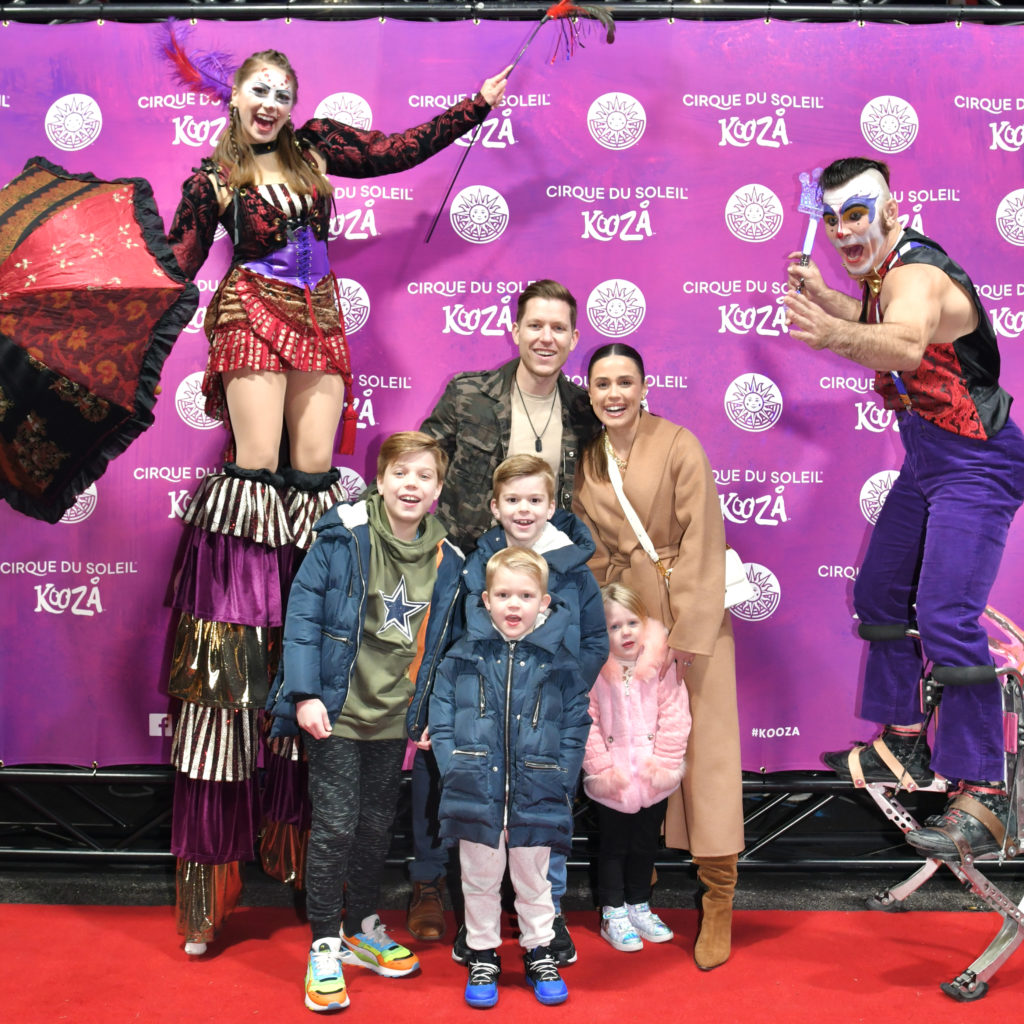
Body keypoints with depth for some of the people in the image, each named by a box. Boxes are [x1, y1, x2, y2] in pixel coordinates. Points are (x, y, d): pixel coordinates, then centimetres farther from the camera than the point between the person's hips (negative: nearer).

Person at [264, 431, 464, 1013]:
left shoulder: (447, 561, 2)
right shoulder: (343, 538, -11)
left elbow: (440, 643, 10)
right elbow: (303, 615, -11)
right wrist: (305, 695, -16)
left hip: (395, 718, 4)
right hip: (337, 710, -4)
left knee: (378, 824, 16)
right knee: (335, 826, -1)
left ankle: (364, 929, 35)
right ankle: (325, 947, 16)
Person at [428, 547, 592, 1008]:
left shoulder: (558, 662, -2)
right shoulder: (463, 655, -2)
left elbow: (576, 726, 0)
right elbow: (441, 718, 0)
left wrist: (560, 781, -7)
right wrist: (455, 771, -9)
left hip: (535, 796, 0)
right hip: (476, 794, 0)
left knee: (533, 880, 16)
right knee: (480, 880, 15)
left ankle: (539, 953, 35)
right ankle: (483, 956, 32)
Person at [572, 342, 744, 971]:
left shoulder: (679, 445, -9)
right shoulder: (586, 460, 5)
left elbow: (702, 541, -12)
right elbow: (593, 548, 10)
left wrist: (687, 632, -15)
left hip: (692, 610, -4)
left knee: (705, 746, -3)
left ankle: (719, 901, 6)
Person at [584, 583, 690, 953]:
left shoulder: (662, 665, -7)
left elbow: (674, 716, -7)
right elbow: (586, 724, -12)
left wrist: (664, 762, -11)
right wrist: (601, 767, -14)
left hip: (654, 780, 2)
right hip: (612, 782, -2)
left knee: (646, 845, 18)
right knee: (613, 846, 12)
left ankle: (639, 905, 36)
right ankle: (613, 914, 26)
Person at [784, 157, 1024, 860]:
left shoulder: (917, 274, -25)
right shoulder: (883, 271, 5)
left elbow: (906, 346, -48)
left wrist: (836, 335, -67)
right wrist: (822, 296, 12)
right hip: (927, 459, 10)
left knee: (948, 620, -19)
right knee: (879, 595, 15)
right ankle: (904, 747, 29)